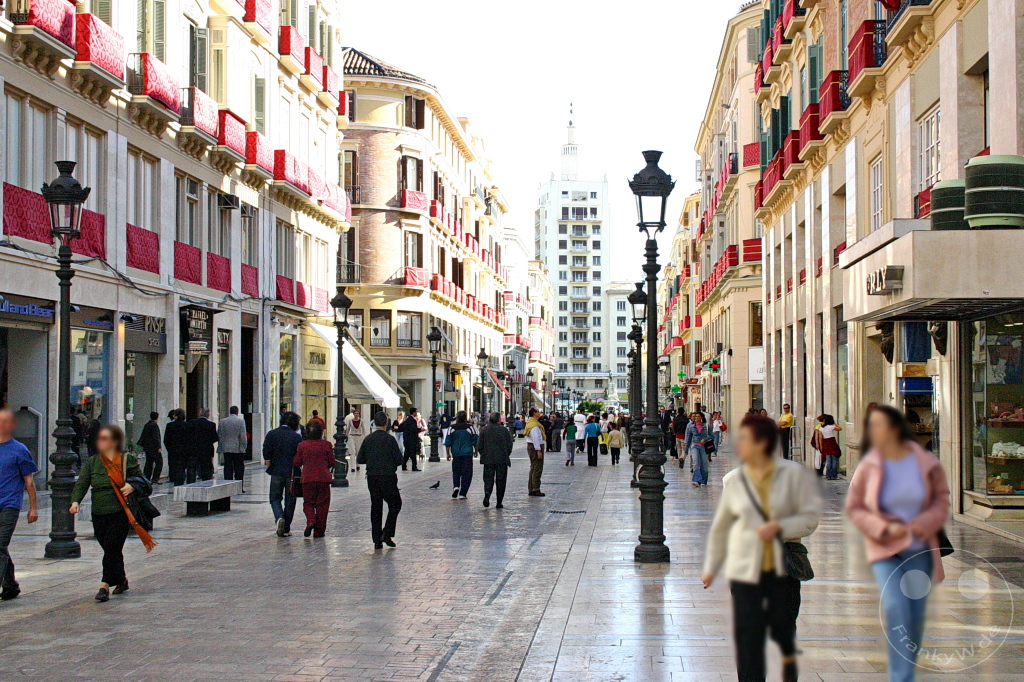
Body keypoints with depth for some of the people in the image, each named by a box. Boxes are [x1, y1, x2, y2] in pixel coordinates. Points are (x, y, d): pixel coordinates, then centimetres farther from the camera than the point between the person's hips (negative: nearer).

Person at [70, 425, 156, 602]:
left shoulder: (127, 459, 2)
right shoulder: (92, 462, 10)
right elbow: (81, 484, 1)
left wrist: (132, 486, -12)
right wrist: (75, 501, -16)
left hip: (120, 513, -4)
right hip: (98, 515, 4)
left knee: (112, 548, -12)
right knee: (111, 550, 12)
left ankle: (105, 586, -10)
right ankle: (121, 580, 33)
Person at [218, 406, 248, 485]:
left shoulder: (222, 421, 4)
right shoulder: (241, 421, -6)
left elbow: (219, 436, 5)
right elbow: (243, 436, -8)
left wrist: (220, 448, 11)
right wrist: (244, 447, 2)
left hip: (226, 449, 2)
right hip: (238, 449, -2)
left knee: (228, 470, 4)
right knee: (239, 470, 5)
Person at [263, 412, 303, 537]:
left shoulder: (272, 434, -2)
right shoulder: (297, 437, -3)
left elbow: (266, 450, -9)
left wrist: (268, 461, 7)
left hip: (276, 472, 0)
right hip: (292, 473, 0)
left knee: (275, 498, 13)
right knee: (290, 500, 10)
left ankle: (279, 518, -15)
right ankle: (286, 528, 11)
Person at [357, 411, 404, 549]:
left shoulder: (367, 439, 3)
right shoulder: (389, 439, -11)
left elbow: (359, 459, 7)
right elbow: (399, 459, -11)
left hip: (371, 477, 5)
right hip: (387, 477, -4)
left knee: (375, 507, 9)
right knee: (395, 504, 10)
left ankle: (377, 540, 7)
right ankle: (387, 534, -2)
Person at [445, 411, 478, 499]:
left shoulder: (452, 428, 0)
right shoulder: (470, 428, -4)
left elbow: (447, 443, 2)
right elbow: (475, 441, 1)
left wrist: (448, 453, 11)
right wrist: (475, 451, 15)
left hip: (456, 454, 2)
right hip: (467, 454, -2)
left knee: (456, 472, 18)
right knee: (466, 473, 4)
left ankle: (456, 486, -6)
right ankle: (462, 494, 1)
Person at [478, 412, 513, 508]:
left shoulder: (484, 430, 0)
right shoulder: (504, 430, -3)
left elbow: (479, 445, 1)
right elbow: (510, 444, -1)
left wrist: (483, 455, 14)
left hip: (488, 459, 1)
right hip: (502, 460, -1)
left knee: (488, 479, 6)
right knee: (500, 481, 6)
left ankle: (487, 493, -23)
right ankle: (499, 503, 6)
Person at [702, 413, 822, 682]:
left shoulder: (793, 474, -4)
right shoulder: (733, 480, 2)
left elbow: (811, 516, -4)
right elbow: (720, 527, 12)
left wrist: (779, 526, -19)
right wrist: (711, 567, 16)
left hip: (784, 568, -1)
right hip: (745, 570, 1)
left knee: (782, 627, 9)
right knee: (747, 637, -3)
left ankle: (789, 656, 44)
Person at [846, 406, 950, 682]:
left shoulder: (927, 463, -7)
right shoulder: (868, 467, -8)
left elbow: (942, 501, 4)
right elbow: (854, 507, -1)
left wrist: (923, 524, -15)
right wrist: (883, 528, -14)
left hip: (920, 548, 2)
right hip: (885, 549, -1)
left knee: (916, 615, 7)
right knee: (896, 609, -17)